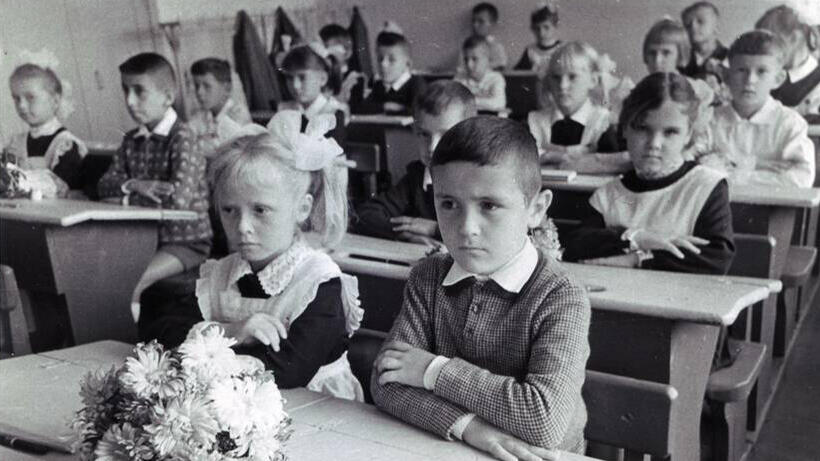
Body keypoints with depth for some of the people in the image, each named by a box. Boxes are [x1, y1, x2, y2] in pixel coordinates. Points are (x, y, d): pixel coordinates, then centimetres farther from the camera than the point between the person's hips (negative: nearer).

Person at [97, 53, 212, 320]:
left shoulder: (181, 138, -14)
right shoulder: (132, 140, 10)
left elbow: (179, 200, -25)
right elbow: (104, 185, 7)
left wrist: (125, 195, -13)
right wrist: (133, 185, -16)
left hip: (186, 240, -7)